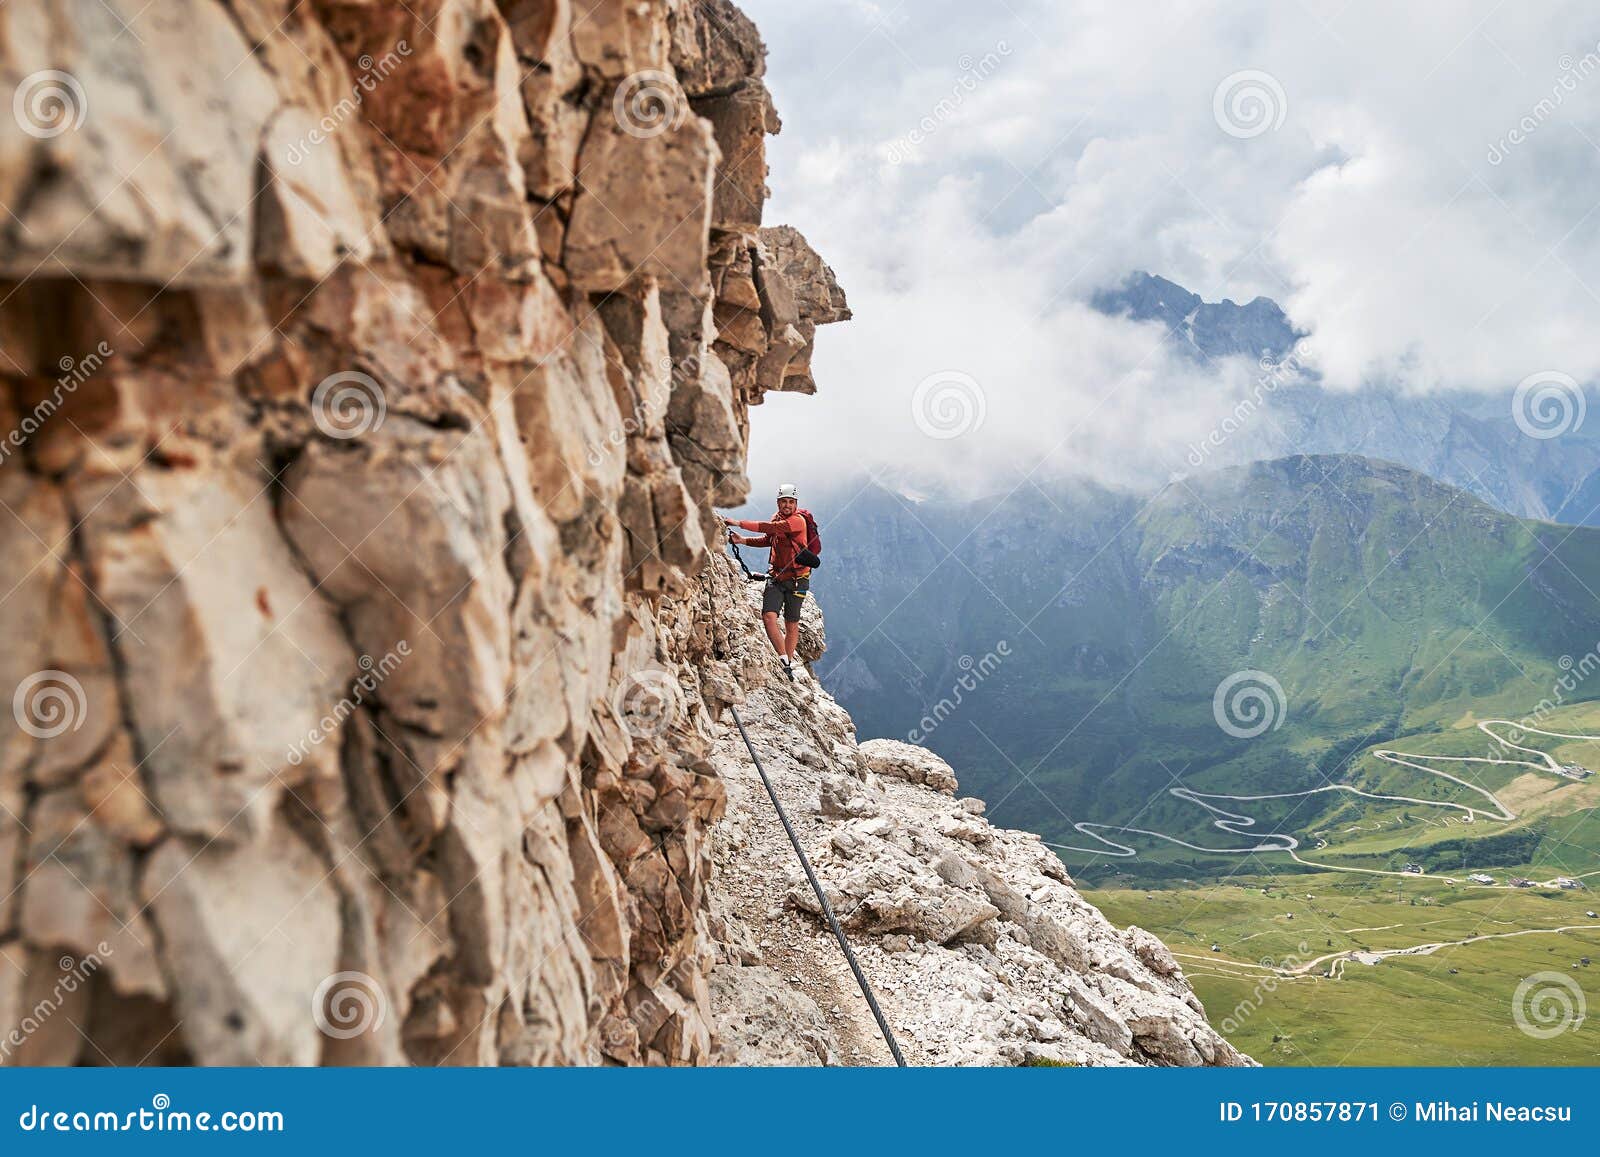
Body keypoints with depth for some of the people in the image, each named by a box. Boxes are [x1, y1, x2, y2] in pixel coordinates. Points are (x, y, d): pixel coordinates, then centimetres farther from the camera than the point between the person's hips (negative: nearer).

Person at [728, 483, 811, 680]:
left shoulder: (798, 521, -17)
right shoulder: (777, 518, 9)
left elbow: (771, 528, -28)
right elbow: (767, 539, 17)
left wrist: (740, 523, -27)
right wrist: (743, 540, 2)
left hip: (796, 579, -6)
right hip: (776, 576, 6)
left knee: (792, 624, 4)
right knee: (768, 616, -12)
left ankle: (789, 665, 18)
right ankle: (784, 661, -6)